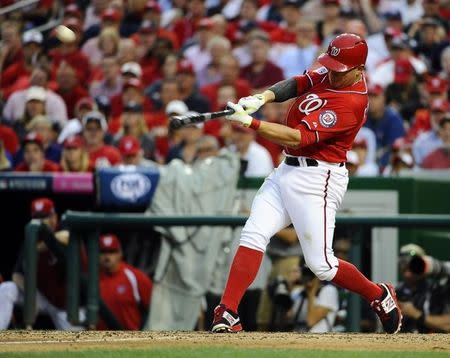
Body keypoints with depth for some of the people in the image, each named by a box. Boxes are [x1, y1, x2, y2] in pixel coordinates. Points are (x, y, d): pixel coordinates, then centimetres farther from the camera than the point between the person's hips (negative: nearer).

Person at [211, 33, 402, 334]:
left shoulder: (351, 103, -22)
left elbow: (299, 138, -26)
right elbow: (295, 84, 2)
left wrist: (251, 123, -30)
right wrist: (262, 98, -19)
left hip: (317, 179, -8)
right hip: (288, 170, 8)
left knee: (320, 264, -5)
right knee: (254, 235, -8)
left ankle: (379, 296, 20)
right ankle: (227, 314, -13)